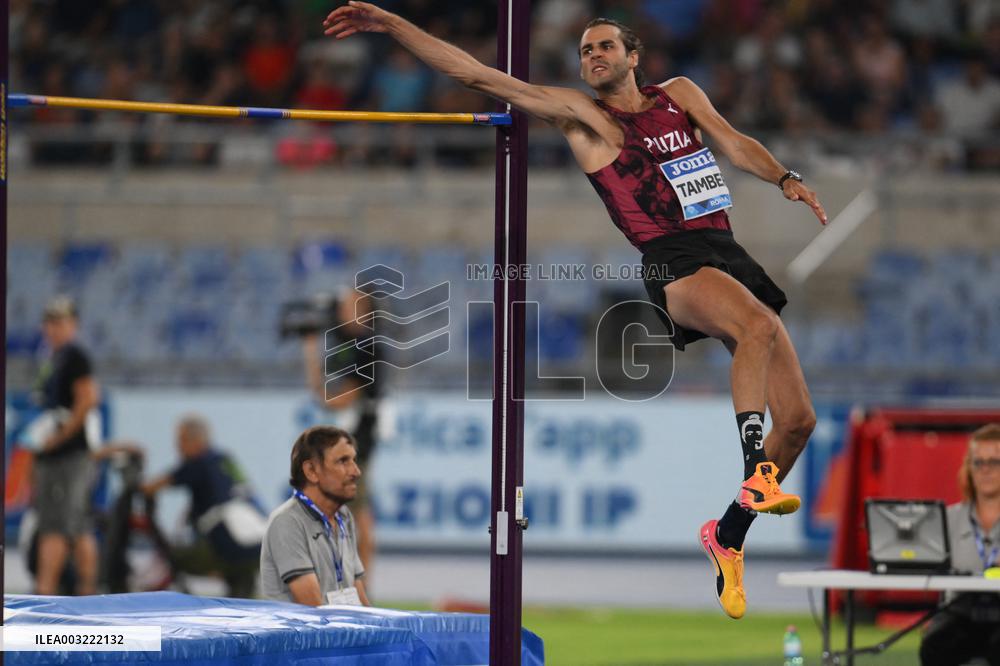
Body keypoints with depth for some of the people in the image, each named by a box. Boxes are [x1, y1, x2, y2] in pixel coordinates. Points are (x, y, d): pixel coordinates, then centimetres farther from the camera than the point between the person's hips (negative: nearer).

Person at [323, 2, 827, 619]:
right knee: (759, 325, -37)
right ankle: (757, 474, -42)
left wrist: (786, 178, -12)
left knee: (798, 418, -1)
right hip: (672, 261, -5)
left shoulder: (680, 93, 20)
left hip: (730, 256, 5)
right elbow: (474, 73, 5)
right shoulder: (582, 114, 9)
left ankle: (727, 533, 16)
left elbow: (734, 141, 8)